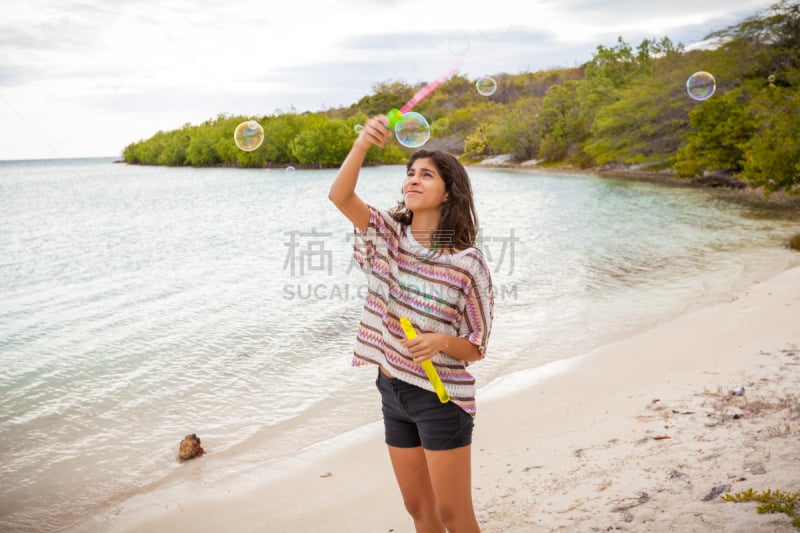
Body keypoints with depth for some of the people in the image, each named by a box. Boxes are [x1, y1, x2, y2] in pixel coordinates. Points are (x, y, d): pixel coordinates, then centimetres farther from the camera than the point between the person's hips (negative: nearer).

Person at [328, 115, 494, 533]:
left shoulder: (467, 262, -12)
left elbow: (476, 347, -8)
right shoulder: (390, 234, -1)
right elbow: (340, 196, -18)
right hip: (393, 391, 5)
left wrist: (441, 342, -28)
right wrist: (362, 143, -33)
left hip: (441, 396, -4)